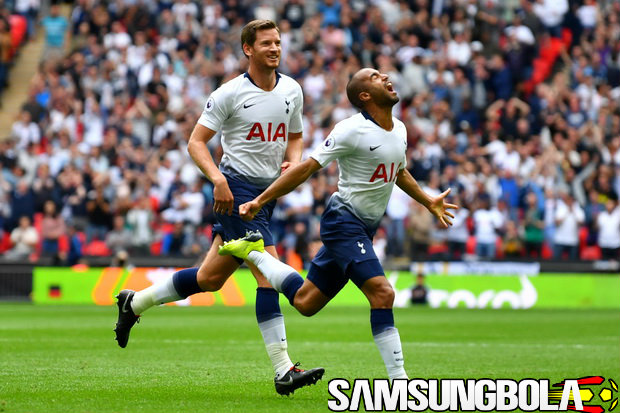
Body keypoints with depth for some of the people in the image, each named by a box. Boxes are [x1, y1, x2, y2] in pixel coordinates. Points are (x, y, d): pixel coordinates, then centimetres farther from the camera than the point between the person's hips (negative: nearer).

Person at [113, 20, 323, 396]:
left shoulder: (291, 90, 10)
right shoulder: (230, 93, -9)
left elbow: (295, 137, 24)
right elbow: (196, 142, -7)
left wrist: (293, 163, 2)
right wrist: (218, 178, -23)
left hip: (267, 193, 8)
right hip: (236, 189, -7)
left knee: (211, 278, 8)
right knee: (270, 272, -18)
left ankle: (135, 302, 25)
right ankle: (283, 371, -18)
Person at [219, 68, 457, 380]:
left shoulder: (399, 130, 9)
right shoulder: (352, 130, -16)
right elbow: (308, 167, -14)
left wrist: (429, 202, 37)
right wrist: (260, 201, -15)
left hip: (364, 229, 8)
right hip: (344, 222, -8)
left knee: (305, 303, 12)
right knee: (382, 293, -21)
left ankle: (253, 253, 30)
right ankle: (398, 380, -19)